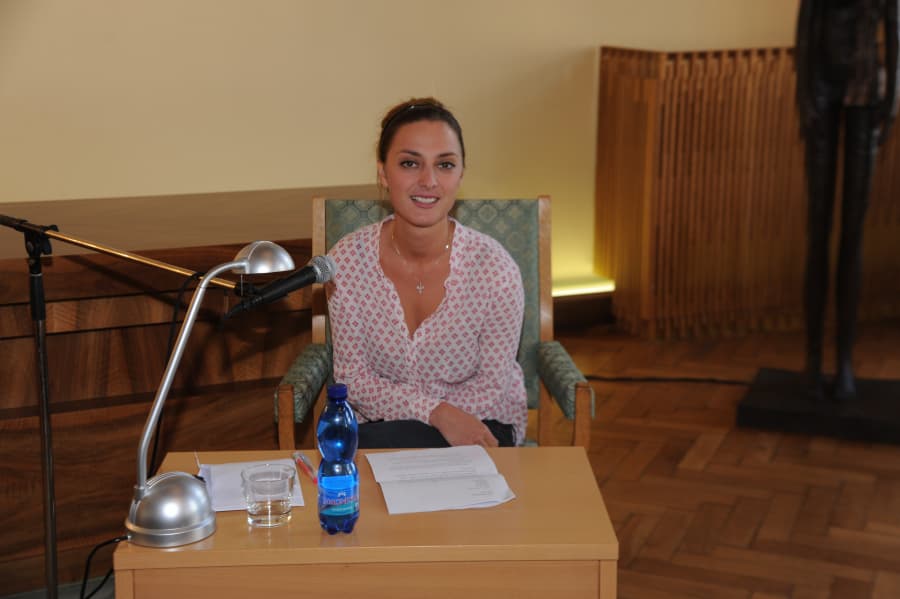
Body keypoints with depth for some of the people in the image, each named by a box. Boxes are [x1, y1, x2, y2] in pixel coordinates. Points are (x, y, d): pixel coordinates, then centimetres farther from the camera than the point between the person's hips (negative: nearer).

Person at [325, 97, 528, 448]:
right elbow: (353, 379, -7)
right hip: (379, 427, 3)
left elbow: (490, 389, -10)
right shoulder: (347, 260, -12)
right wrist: (437, 412, -23)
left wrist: (394, 404, -18)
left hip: (479, 424, -2)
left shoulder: (493, 268, -18)